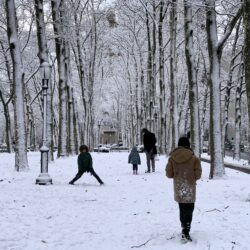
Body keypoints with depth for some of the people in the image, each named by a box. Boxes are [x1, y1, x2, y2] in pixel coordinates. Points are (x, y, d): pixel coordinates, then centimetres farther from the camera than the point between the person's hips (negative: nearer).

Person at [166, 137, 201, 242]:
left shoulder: (172, 158, -3)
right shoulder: (194, 158, -10)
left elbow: (169, 174, -1)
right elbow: (198, 175, -9)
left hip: (178, 188, 3)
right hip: (189, 188, -3)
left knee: (182, 209, 19)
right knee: (189, 209, 0)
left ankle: (184, 229, 29)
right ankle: (186, 232, -13)